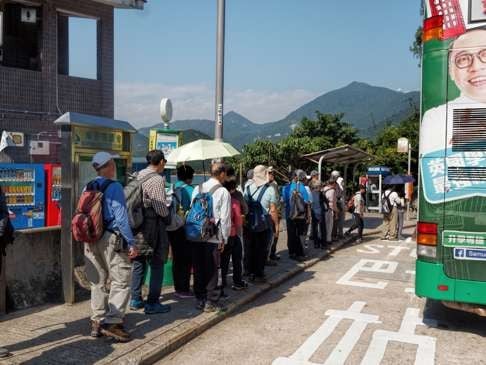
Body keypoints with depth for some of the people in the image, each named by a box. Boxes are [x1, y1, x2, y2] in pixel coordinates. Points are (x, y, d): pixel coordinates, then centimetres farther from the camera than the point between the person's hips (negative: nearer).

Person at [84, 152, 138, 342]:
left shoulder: (88, 187, 9)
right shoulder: (114, 186, -11)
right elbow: (120, 216, -15)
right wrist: (131, 243, -13)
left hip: (91, 239, 7)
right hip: (111, 239, -7)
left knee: (98, 281, 15)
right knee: (120, 281, -1)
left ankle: (97, 322, 20)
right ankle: (112, 322, -6)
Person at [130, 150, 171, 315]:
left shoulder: (138, 176, 7)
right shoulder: (157, 179, -15)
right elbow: (161, 209, -18)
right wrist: (168, 212, 1)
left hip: (138, 225, 8)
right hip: (153, 226, -8)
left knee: (139, 262, 17)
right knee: (156, 264, 3)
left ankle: (135, 299, 27)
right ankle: (152, 303, 8)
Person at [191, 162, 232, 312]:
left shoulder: (198, 188, 6)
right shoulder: (223, 192, -7)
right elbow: (225, 218, -8)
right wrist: (224, 239, 0)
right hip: (213, 237, -5)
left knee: (198, 268, 12)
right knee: (211, 270, 5)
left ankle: (200, 299, 23)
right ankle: (211, 302, 12)